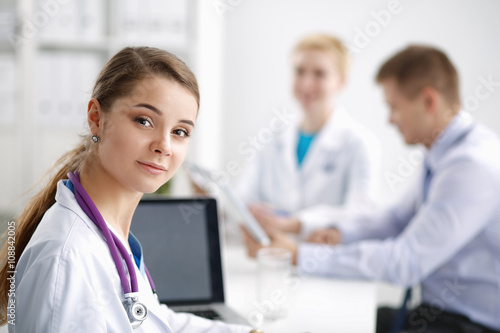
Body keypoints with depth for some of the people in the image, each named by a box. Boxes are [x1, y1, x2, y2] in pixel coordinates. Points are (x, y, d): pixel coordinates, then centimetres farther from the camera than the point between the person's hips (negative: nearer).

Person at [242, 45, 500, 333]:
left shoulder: (474, 166, -23)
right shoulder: (446, 153, 8)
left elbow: (405, 262, -26)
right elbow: (399, 218, 22)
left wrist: (300, 255, -22)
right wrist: (340, 232, 2)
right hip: (438, 309, 9)